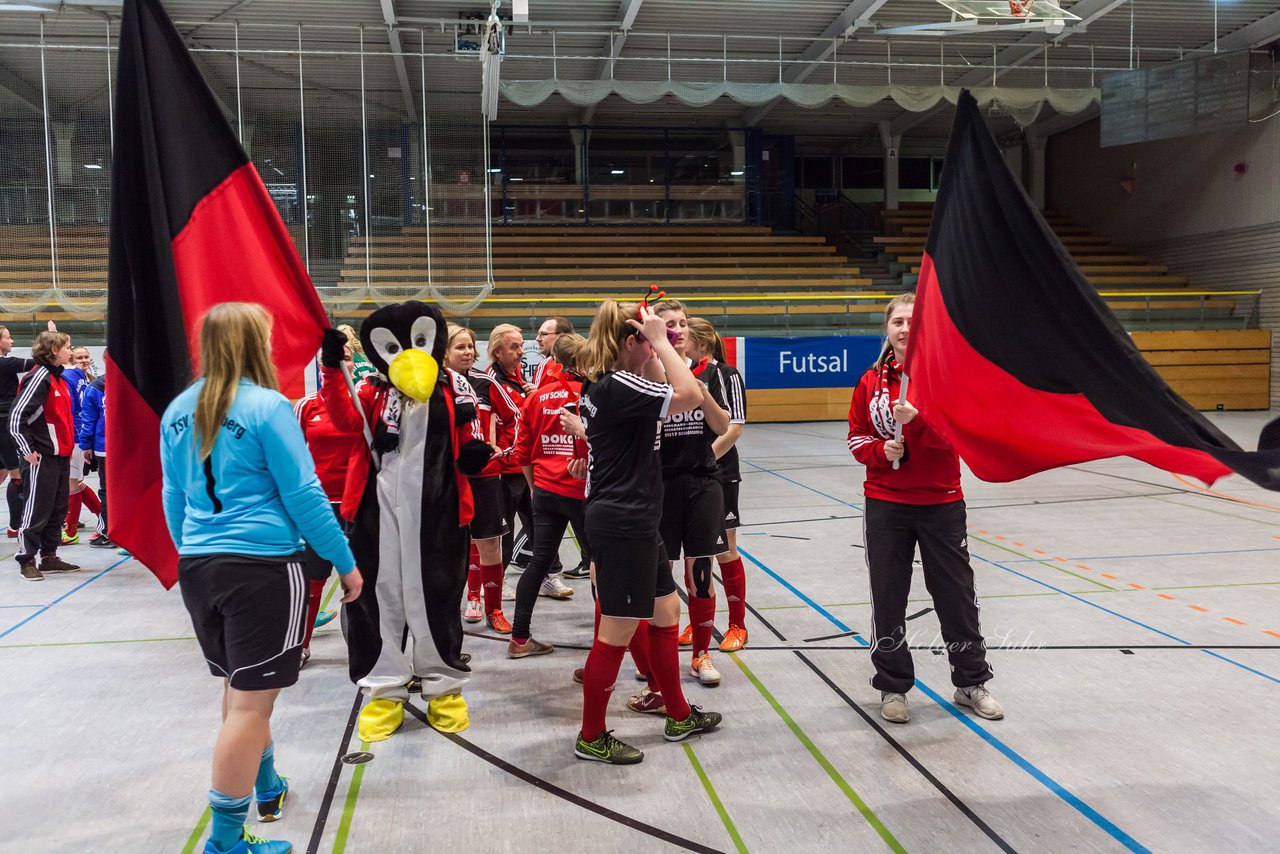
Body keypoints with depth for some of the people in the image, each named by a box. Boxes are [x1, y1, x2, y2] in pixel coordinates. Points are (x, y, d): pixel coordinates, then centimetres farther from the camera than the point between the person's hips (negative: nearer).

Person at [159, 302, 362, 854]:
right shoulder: (268, 406, -12)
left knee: (239, 688, 22)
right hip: (262, 566, -7)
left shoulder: (177, 412, 8)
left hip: (196, 567, 7)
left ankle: (266, 787, 41)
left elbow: (173, 499, 16)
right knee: (250, 700, 0)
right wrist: (345, 563, -4)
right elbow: (303, 496, -12)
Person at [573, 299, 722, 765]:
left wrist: (654, 352, 13)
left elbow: (663, 395, 25)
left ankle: (679, 716, 34)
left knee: (666, 612, 19)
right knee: (618, 630, 0)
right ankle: (591, 737, 14)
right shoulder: (617, 385, -19)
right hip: (622, 523, -11)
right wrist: (660, 340, -17)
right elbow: (689, 396, -26)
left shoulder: (603, 385, 10)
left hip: (632, 521, 11)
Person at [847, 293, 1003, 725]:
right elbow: (857, 437, 5)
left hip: (941, 502, -1)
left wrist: (916, 419, -28)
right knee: (888, 597, 7)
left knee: (956, 594, 9)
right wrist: (880, 451, -15)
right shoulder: (872, 380, 1)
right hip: (885, 503, 1)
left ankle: (971, 682, 27)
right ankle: (893, 687, 23)